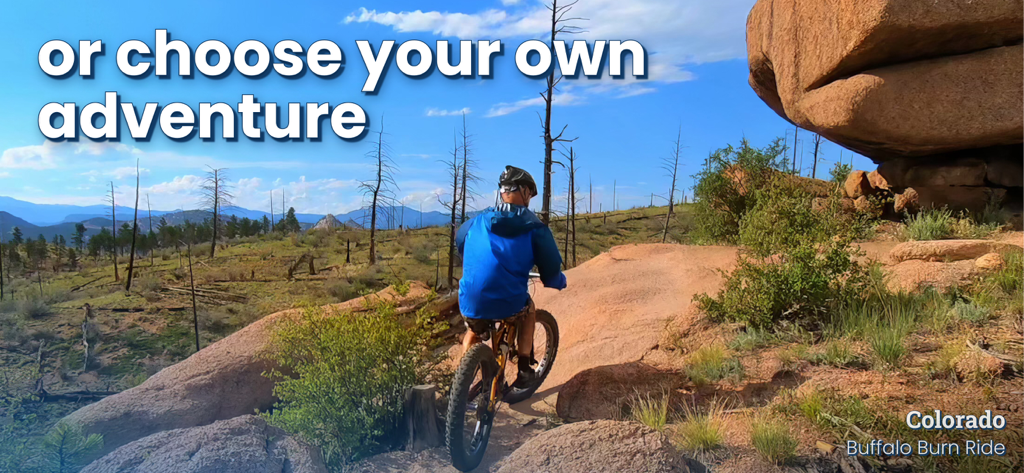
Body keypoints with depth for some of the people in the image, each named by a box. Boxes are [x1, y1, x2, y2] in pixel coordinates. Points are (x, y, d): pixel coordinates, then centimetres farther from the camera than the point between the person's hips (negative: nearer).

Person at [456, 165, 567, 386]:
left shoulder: (478, 221, 8)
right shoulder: (534, 228, -4)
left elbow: (459, 242, 28)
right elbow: (551, 267, -2)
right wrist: (559, 282, 23)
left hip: (470, 303, 3)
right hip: (509, 304, -3)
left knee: (475, 330, 36)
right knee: (529, 309, 32)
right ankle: (524, 369, 26)